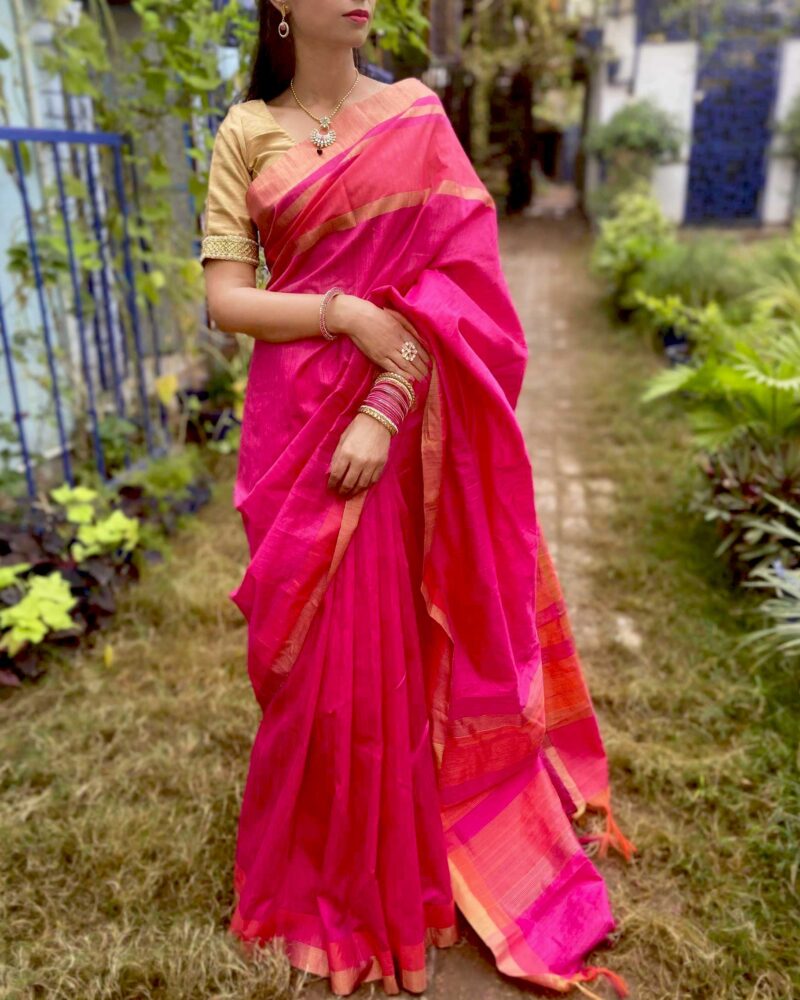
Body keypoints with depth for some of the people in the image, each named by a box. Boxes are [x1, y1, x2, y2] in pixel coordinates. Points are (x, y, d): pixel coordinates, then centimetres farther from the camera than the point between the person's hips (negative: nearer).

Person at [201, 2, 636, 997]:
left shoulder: (416, 114, 5)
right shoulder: (247, 133, 5)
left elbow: (456, 279, -5)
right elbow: (224, 299, -2)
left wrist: (386, 408, -16)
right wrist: (345, 311, -16)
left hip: (401, 419, 0)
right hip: (295, 421, 1)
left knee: (400, 640, 8)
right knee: (318, 648, 8)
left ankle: (407, 851, 35)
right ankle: (328, 866, 34)